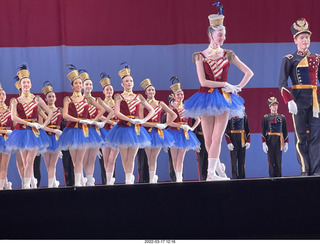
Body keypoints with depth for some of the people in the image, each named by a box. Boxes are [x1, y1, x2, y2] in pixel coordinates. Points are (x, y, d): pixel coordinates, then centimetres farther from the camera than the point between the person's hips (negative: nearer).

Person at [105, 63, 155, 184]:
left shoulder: (138, 97, 10)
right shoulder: (119, 97, 1)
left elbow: (151, 110, 14)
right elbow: (117, 113, -13)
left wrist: (143, 120, -2)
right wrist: (131, 120, -21)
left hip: (136, 129, 2)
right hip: (123, 128, -2)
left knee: (131, 158, 1)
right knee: (124, 158, 4)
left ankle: (129, 179, 8)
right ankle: (130, 176, 22)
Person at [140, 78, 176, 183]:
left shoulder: (160, 104, 7)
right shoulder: (142, 105, -2)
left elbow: (174, 115, 14)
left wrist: (165, 124, 2)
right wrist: (156, 124, -14)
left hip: (158, 133, 2)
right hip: (148, 133, -1)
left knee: (153, 158, 1)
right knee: (150, 159, 3)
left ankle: (152, 179, 5)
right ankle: (153, 177, 16)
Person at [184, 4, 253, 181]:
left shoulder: (228, 55, 6)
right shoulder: (200, 56, 1)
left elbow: (249, 72, 11)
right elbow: (203, 81, -8)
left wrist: (238, 88, 2)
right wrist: (225, 85, -10)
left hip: (223, 98, 1)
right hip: (206, 98, 0)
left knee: (217, 137, -9)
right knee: (208, 139, 1)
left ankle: (211, 172, -10)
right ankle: (218, 167, 21)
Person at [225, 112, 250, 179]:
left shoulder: (244, 114, 11)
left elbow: (247, 128, 12)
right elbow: (226, 130, -6)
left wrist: (248, 141, 3)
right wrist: (229, 142, -14)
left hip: (242, 140, 4)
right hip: (233, 139, -4)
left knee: (242, 159, 5)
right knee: (233, 159, -3)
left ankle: (242, 176, 9)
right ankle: (234, 177, 0)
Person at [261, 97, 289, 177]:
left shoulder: (282, 117, 10)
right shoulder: (266, 118, 2)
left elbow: (285, 131, 12)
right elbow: (263, 132, -1)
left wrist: (286, 143, 7)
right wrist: (264, 143, -9)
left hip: (279, 141, 2)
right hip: (270, 142, -2)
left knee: (278, 160, 2)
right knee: (271, 160, -2)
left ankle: (279, 176, 7)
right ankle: (272, 176, 3)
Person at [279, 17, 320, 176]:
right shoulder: (289, 59, 1)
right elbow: (282, 83, -5)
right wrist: (289, 101, -17)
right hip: (299, 100, -4)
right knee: (301, 136, -2)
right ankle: (305, 170, 2)